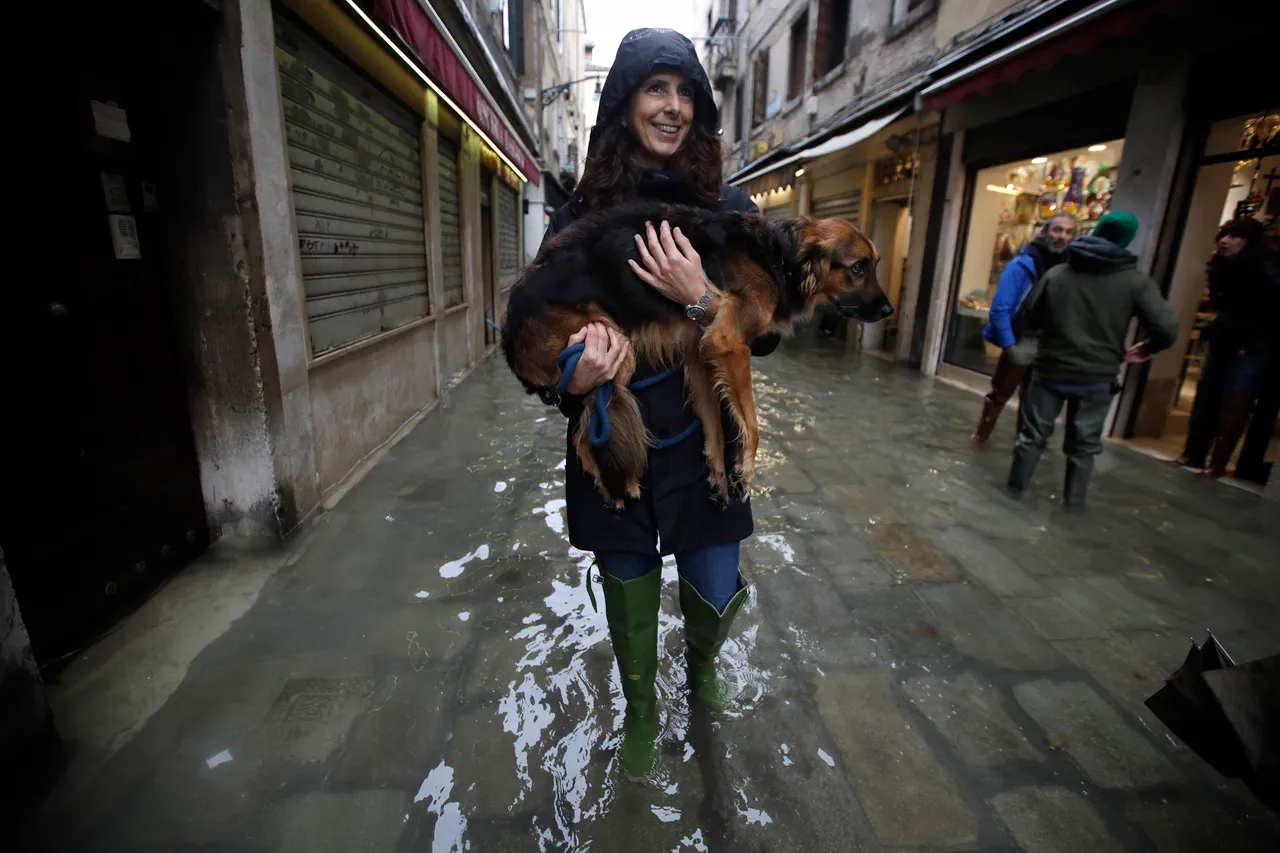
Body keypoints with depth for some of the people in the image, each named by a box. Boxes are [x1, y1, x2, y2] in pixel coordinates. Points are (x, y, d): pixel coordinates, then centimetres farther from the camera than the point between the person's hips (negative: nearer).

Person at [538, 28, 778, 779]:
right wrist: (572, 379, -23)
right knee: (630, 600, 16)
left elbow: (768, 333, -4)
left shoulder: (729, 210, -3)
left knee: (716, 596, 13)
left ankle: (702, 663, 52)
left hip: (699, 445, 1)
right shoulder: (581, 215, -3)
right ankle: (642, 714, 47)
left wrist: (702, 300, -24)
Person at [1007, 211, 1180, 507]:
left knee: (1033, 432, 13)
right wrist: (1149, 348, 7)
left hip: (1051, 368, 1)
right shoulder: (1136, 281, -6)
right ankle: (1073, 500, 22)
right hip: (1097, 377, 0)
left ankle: (1015, 487, 21)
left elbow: (1031, 318, 6)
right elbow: (1167, 328, -13)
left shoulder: (1056, 273, -1)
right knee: (1083, 444, 13)